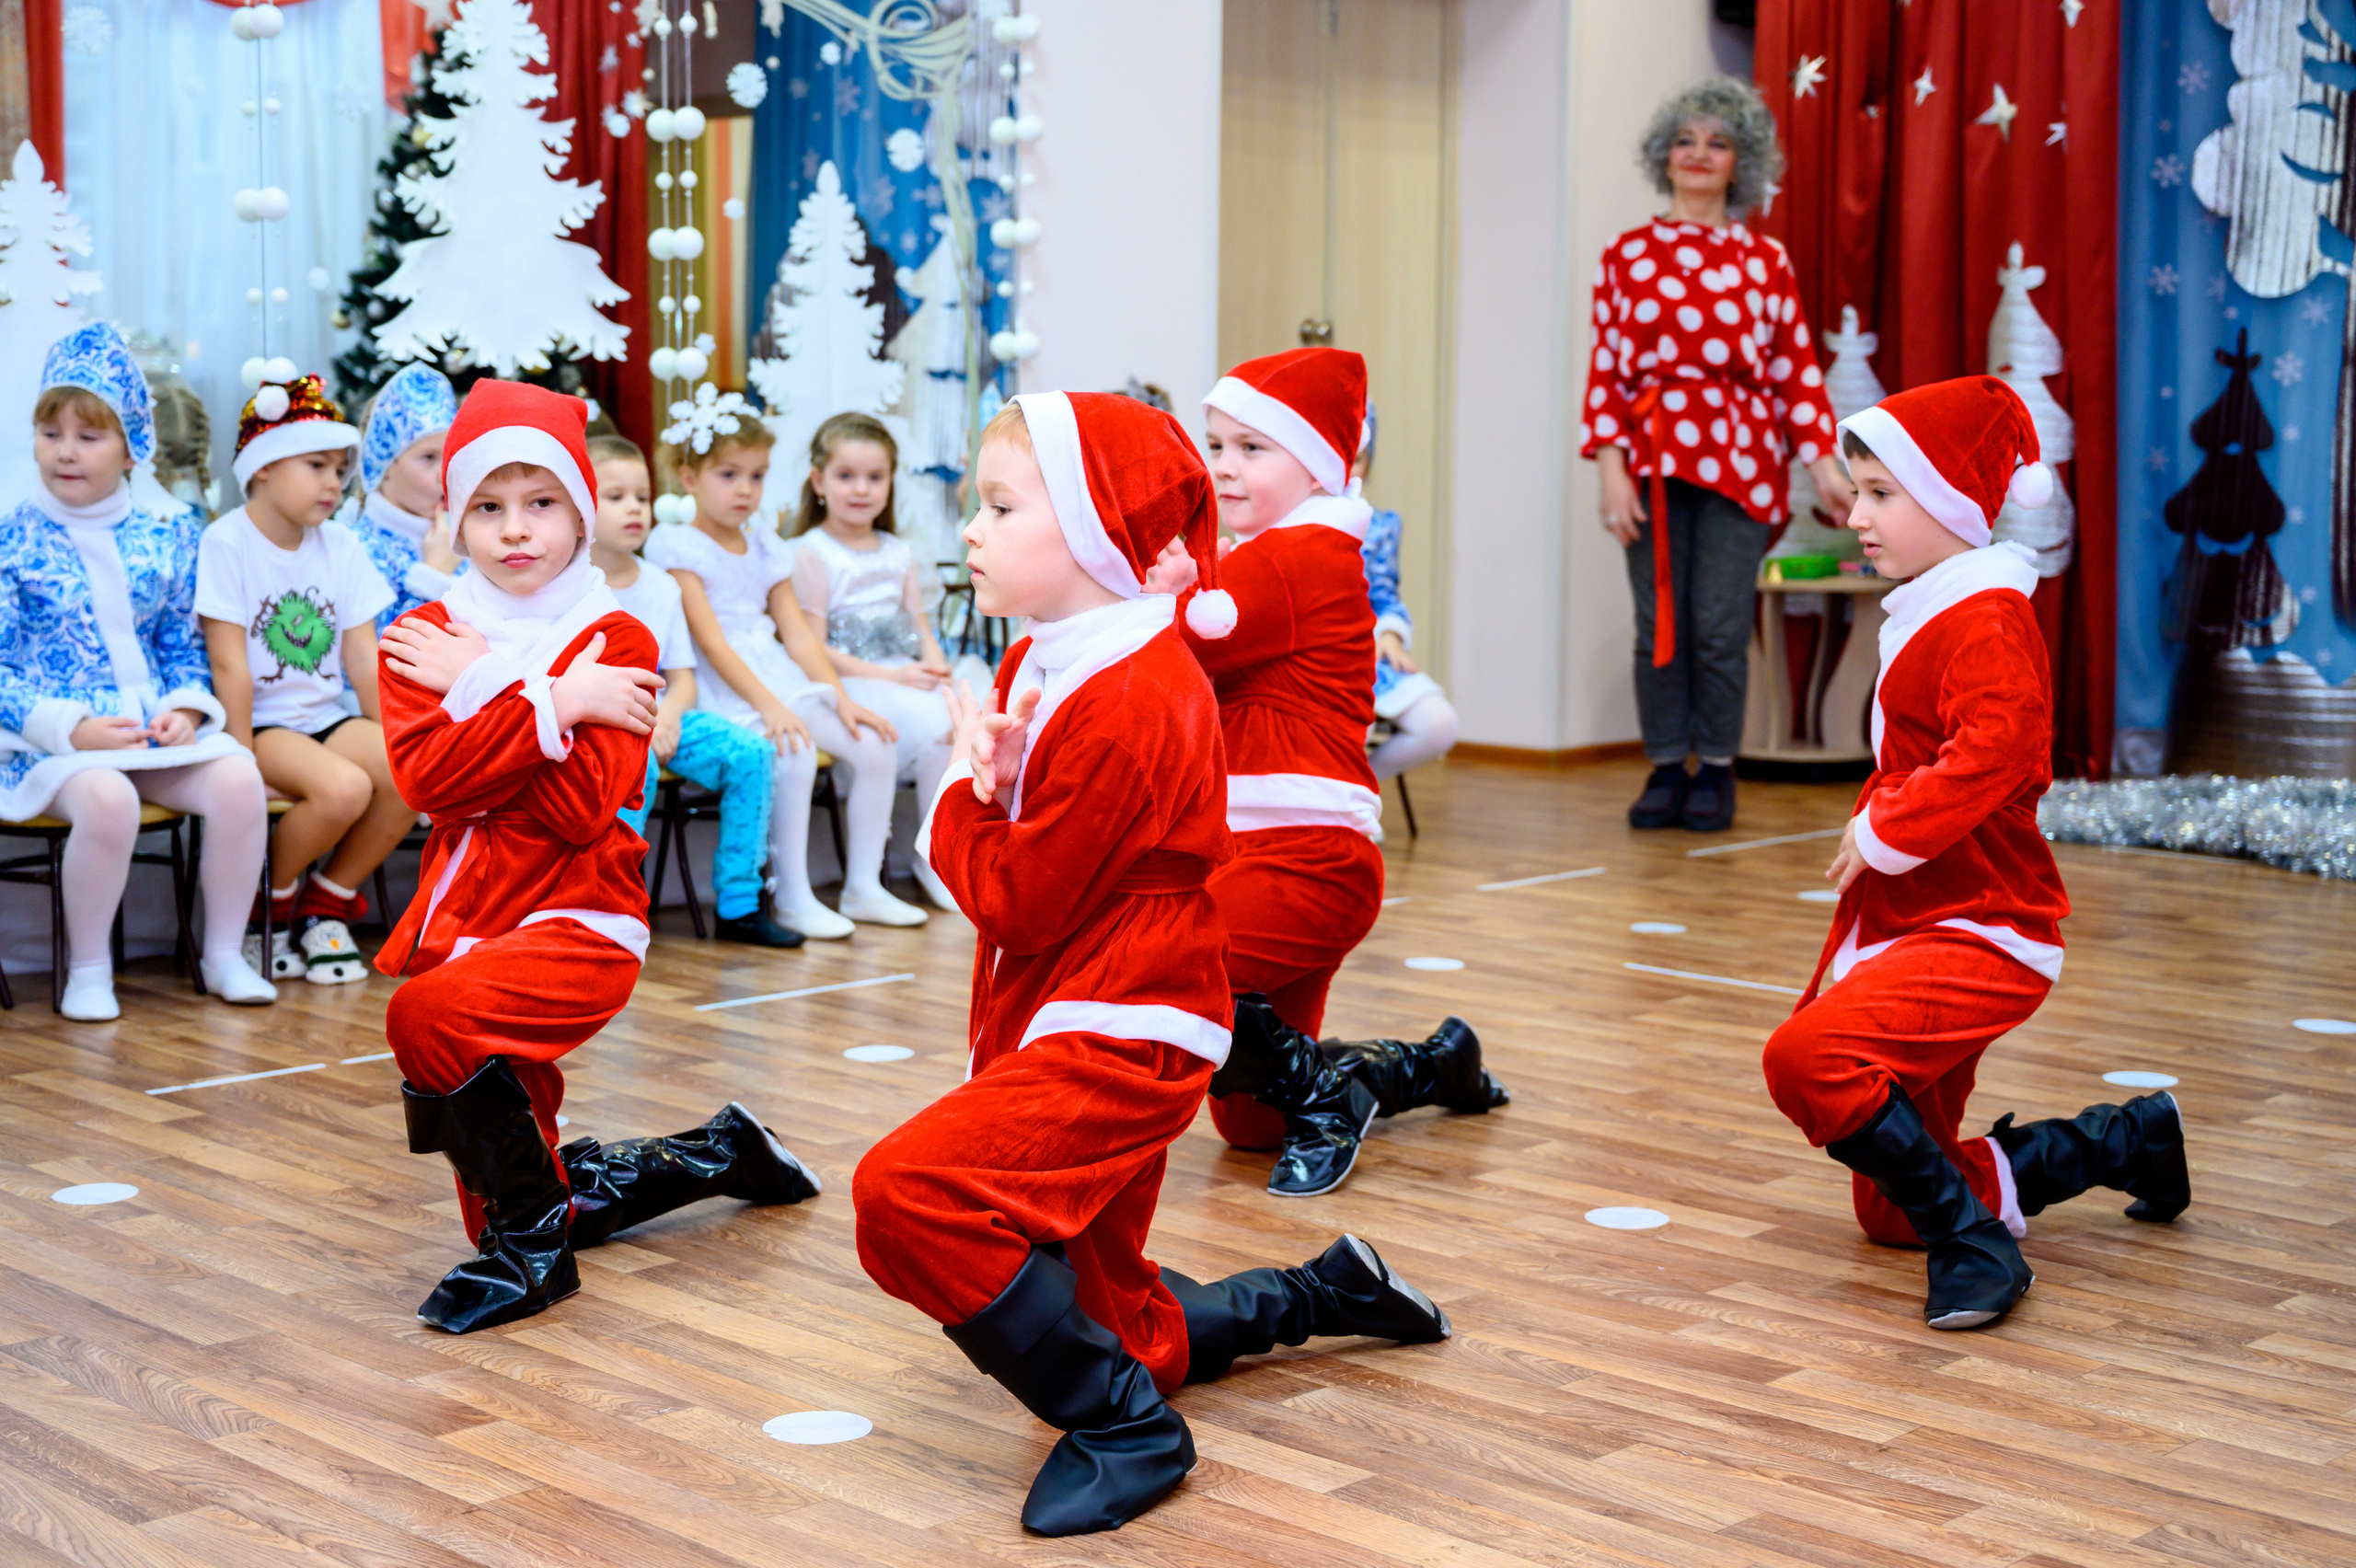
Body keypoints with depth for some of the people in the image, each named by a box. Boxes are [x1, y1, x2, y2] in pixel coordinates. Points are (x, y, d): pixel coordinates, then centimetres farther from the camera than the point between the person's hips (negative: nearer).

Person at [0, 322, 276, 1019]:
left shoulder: (163, 537, 10)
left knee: (238, 778, -24)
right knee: (107, 798, -36)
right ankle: (88, 968, -14)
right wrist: (70, 726, -17)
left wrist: (187, 706, -5)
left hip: (158, 725, 4)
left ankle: (223, 954, -6)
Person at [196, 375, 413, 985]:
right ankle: (267, 908, -2)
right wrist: (243, 762, -16)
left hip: (328, 715, 6)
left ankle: (327, 904, 1)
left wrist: (394, 743, 1)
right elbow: (229, 663, -12)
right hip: (262, 723, -6)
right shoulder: (227, 542, -8)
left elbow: (364, 658, 7)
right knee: (342, 787, -33)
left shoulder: (342, 546, 9)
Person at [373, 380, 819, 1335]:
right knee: (513, 1195, 14)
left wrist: (483, 685, -16)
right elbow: (424, 777, -12)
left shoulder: (616, 641, -4)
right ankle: (717, 1155, 38)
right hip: (468, 924, 6)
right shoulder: (424, 637, 6)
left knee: (428, 1015, -35)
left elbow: (583, 805, -17)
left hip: (577, 926, -6)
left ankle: (533, 1241, -15)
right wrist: (550, 704, -19)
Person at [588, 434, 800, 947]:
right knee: (636, 764, -38)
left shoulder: (660, 587, 11)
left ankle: (737, 905, -5)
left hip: (654, 716, 6)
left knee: (750, 753, -11)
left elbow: (682, 677, 11)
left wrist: (668, 714, -12)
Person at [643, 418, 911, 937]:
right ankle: (792, 898, -20)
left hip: (782, 679, 7)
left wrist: (843, 699, -2)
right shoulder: (677, 545, -6)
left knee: (876, 747, -8)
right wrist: (768, 705, -26)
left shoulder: (766, 548, 17)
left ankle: (863, 888, 3)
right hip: (720, 689, -7)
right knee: (793, 754, -33)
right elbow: (710, 641, -15)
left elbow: (797, 633, 12)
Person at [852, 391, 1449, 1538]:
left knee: (906, 1192, -30)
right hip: (1061, 1026, 10)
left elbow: (1014, 897, -21)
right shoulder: (1040, 662, 11)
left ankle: (1123, 1424, -17)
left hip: (1113, 1041, -10)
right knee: (1109, 1325, 20)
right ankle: (1319, 1292, 38)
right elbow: (1004, 843, 12)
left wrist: (963, 790, -6)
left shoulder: (1125, 704, -21)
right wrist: (984, 780, -9)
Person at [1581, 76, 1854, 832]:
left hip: (1738, 458, 0)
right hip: (1652, 458, 1)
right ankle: (1666, 770, 14)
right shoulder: (1628, 254, 7)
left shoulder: (1765, 260, 8)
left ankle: (1716, 771, 11)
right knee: (1658, 623, 2)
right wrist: (1611, 470, -6)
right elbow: (1606, 369, 2)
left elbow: (1796, 368, 6)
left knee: (1720, 626, -3)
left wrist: (1823, 463, -2)